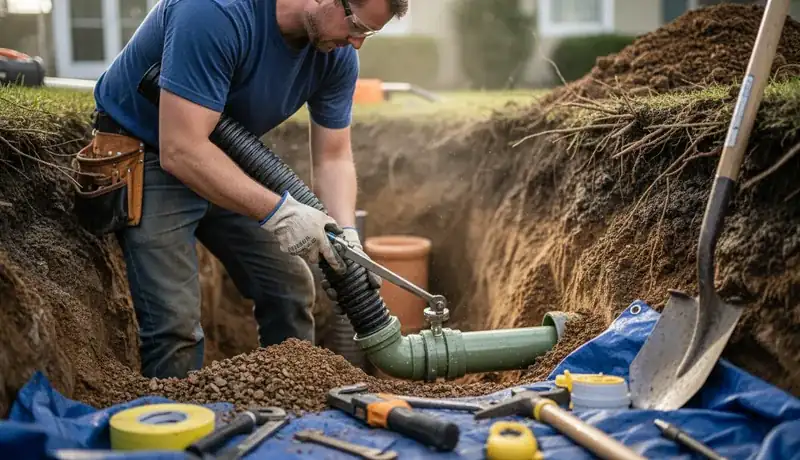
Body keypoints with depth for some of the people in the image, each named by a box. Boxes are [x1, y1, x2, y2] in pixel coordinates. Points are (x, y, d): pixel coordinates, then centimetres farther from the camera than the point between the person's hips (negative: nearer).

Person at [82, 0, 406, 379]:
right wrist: (278, 212, -37)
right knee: (176, 320, -16)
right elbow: (180, 151, -36)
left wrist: (345, 233, -20)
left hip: (229, 163, 7)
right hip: (148, 157, -6)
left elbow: (333, 158, -4)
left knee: (292, 291, 7)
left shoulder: (336, 54, -10)